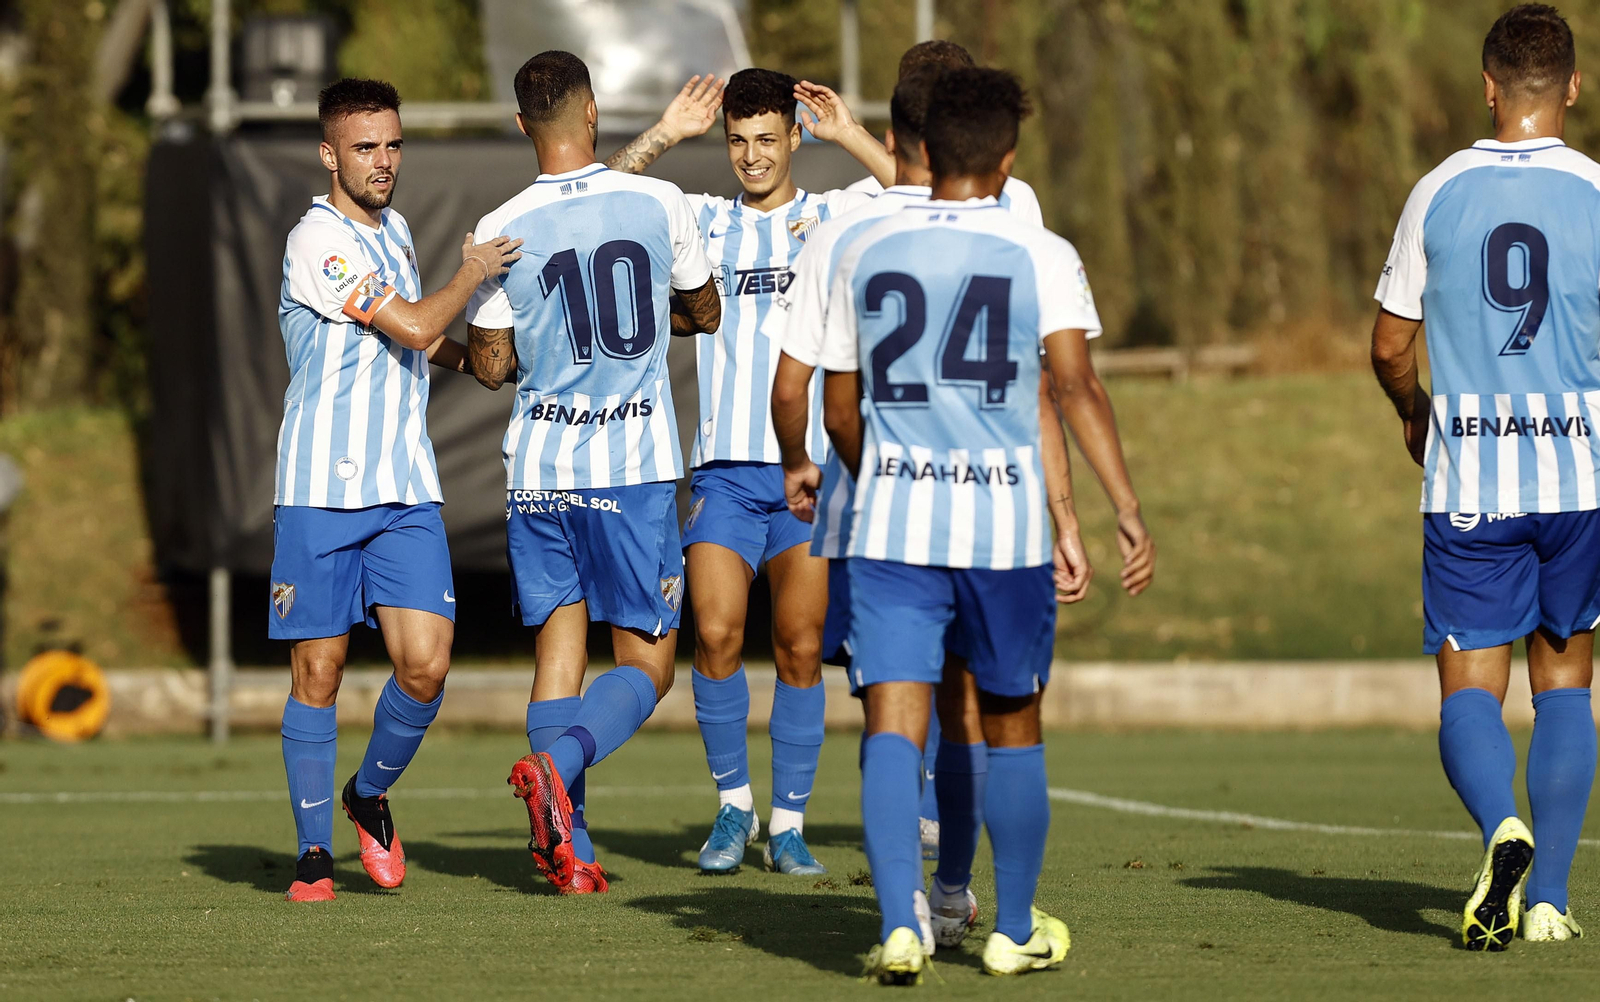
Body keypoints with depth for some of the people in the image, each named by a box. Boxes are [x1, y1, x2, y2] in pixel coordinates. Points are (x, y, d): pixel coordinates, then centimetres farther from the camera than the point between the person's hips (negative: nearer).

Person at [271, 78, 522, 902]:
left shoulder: (393, 231, 16)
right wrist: (473, 275, -1)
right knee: (317, 671, -2)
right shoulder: (317, 241, -11)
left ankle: (370, 795, 19)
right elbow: (412, 325, -16)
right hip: (321, 492, -6)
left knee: (425, 666, -6)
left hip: (407, 492, 6)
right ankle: (314, 850, 10)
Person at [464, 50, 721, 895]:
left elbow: (492, 366, 4)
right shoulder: (659, 203, -3)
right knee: (646, 665, 4)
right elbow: (706, 312, 14)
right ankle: (557, 764, -24)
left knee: (558, 650, 9)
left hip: (538, 468, 1)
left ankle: (568, 851, 3)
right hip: (633, 464, -1)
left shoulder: (503, 230, -4)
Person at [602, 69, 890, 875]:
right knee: (715, 635, -13)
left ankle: (788, 825, 9)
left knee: (801, 649, -2)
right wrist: (665, 136, -6)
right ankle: (733, 804, 5)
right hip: (724, 469, 1)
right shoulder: (702, 221, 11)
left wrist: (850, 136, -11)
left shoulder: (834, 218, 7)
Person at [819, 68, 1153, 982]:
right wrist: (1129, 513, -12)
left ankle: (901, 925, -21)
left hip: (892, 523, 1)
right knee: (1013, 728, 15)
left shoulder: (867, 255, 9)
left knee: (894, 727, -4)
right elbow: (1078, 387, -11)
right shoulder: (1041, 255, -1)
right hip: (1005, 524, -1)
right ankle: (1016, 931, 24)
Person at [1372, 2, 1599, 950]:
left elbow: (1389, 348, 7)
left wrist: (1415, 413, 27)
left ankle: (1502, 829, -26)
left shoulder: (1439, 192, 0)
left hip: (1468, 479, 0)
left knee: (1470, 687, 2)